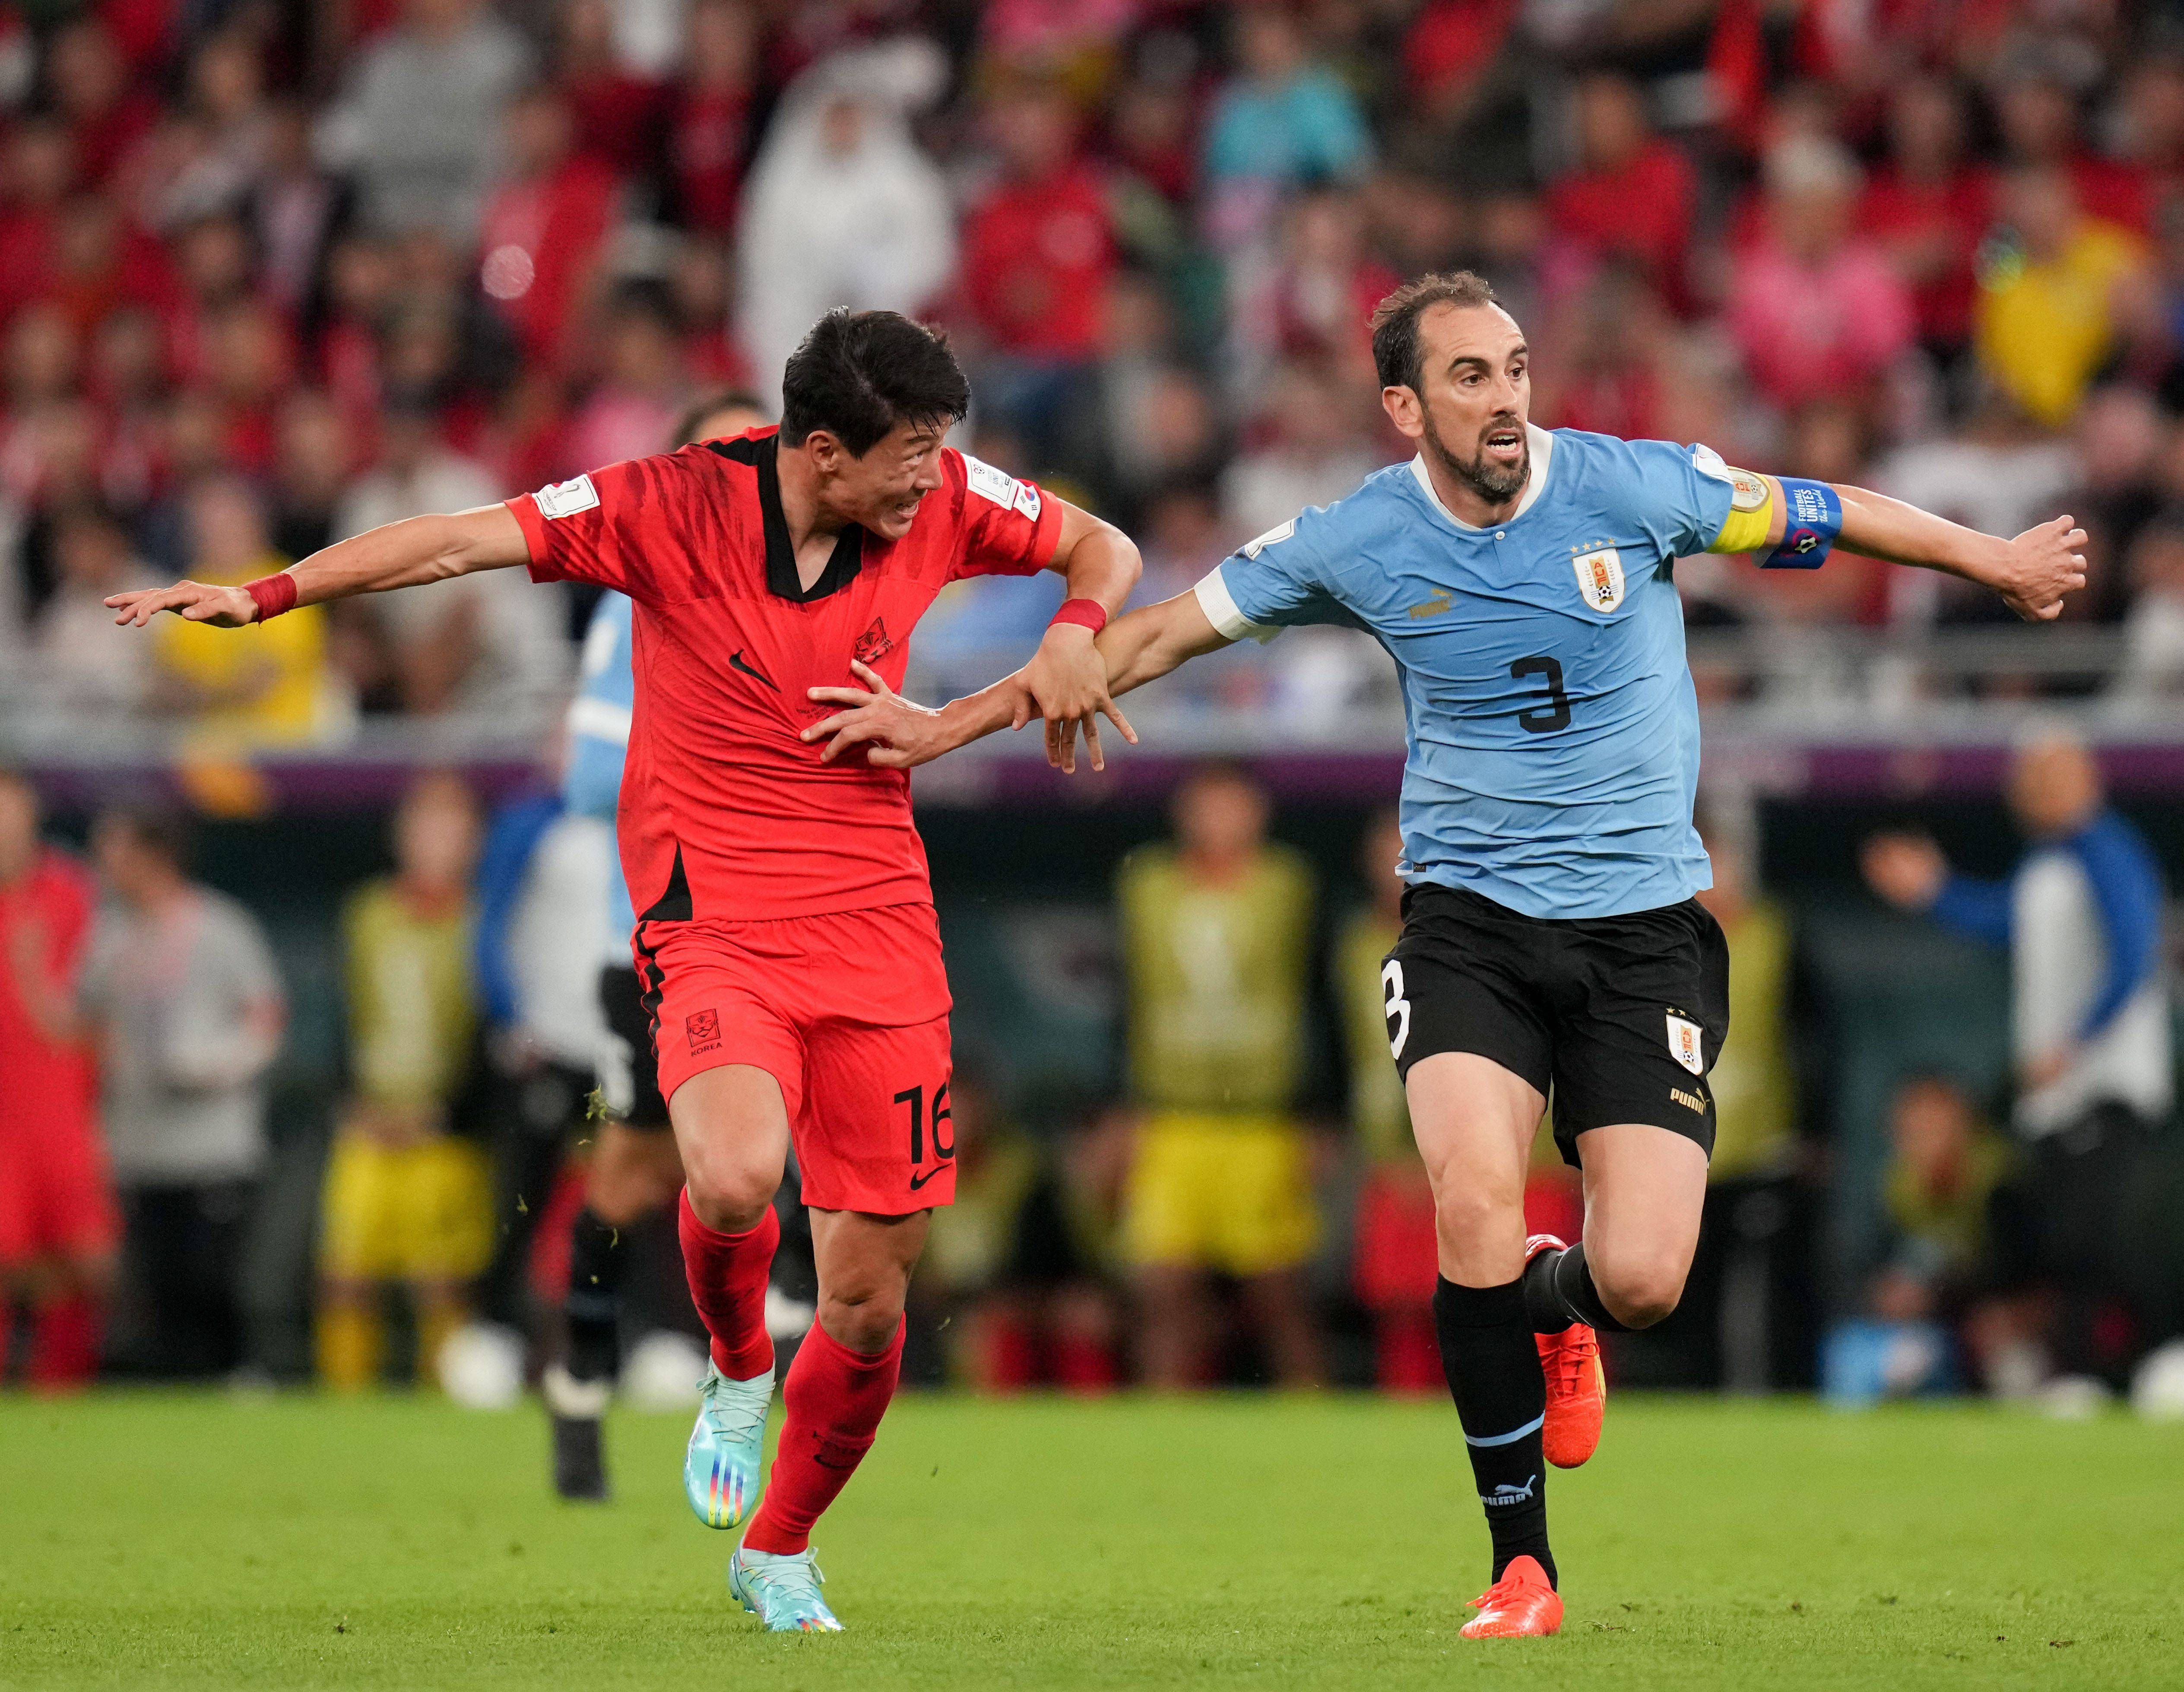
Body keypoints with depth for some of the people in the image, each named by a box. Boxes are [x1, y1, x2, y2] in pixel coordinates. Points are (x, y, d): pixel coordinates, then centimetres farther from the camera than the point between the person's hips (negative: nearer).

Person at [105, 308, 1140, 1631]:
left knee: (871, 1297, 2)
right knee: (734, 1177, -32)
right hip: (714, 923, -3)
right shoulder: (673, 506, -12)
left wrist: (1074, 635, -8)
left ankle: (780, 1553, 28)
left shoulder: (944, 499, -1)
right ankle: (739, 1374, 3)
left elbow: (1106, 549, 14)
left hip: (878, 928, 3)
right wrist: (268, 593, -23)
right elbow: (463, 541, -13)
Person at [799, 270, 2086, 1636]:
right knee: (1476, 1209, -24)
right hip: (1470, 920, 0)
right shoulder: (1358, 543, -4)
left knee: (1643, 1282, -12)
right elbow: (1164, 631, 7)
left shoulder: (1629, 486, -7)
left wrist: (2001, 562, 19)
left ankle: (1555, 1307, 29)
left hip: (1644, 923, 0)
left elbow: (1821, 517, 8)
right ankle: (1523, 1567, -7)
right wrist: (950, 723, 8)